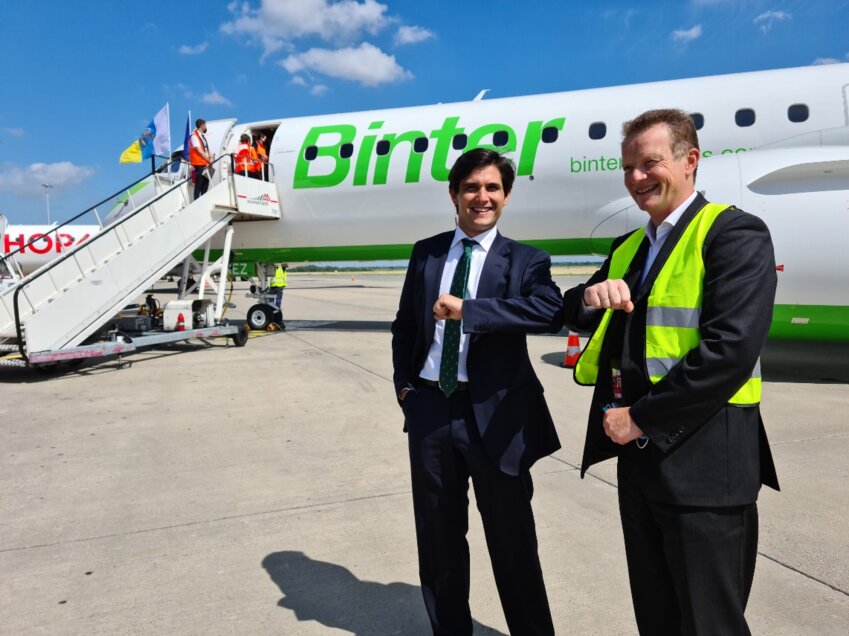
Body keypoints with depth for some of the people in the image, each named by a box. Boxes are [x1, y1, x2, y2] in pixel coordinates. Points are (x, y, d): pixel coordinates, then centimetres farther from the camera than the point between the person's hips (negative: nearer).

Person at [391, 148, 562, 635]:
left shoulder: (526, 260, -3)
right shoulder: (425, 253, 8)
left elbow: (549, 311, -24)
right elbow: (405, 325, 14)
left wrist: (467, 310, -28)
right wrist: (404, 384, 4)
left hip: (494, 413, -3)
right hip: (430, 407, 4)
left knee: (511, 536, 11)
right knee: (438, 532, 18)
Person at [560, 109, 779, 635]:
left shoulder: (734, 233, -10)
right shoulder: (629, 247, 15)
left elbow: (731, 348, -21)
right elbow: (575, 316, 14)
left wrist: (642, 417, -16)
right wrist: (591, 297, -9)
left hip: (702, 459, -7)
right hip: (638, 454, 8)